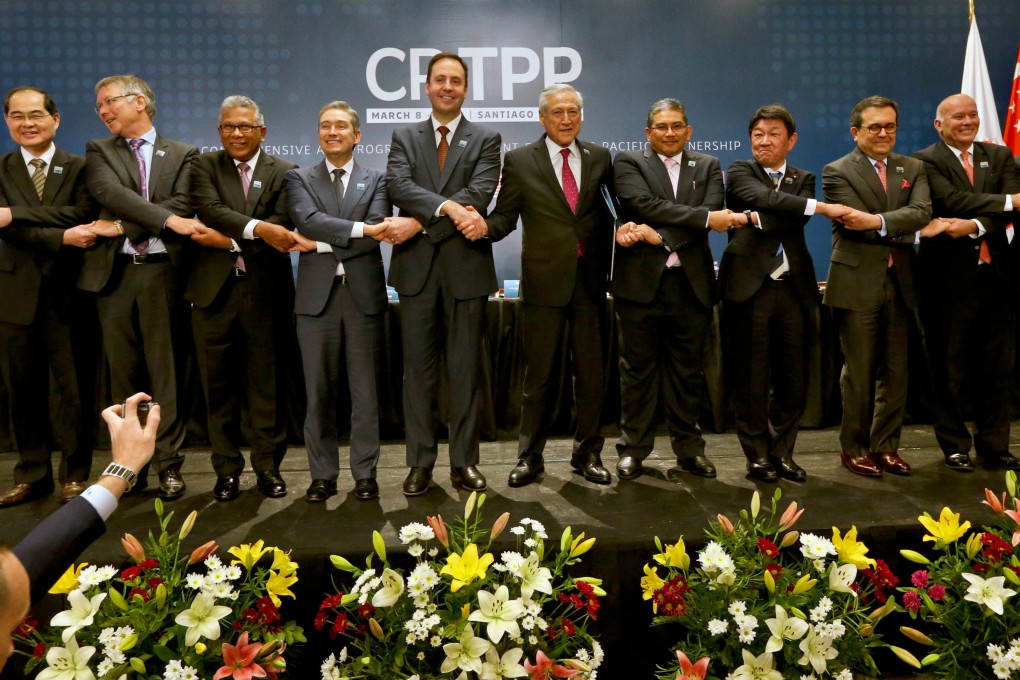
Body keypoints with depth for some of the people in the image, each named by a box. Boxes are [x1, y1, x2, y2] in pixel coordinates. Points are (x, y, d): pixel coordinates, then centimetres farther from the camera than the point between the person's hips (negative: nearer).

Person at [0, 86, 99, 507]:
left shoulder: (79, 168, 4)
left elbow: (83, 215, -13)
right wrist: (62, 238, -21)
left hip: (68, 293, -2)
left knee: (74, 388, 2)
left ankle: (73, 474, 15)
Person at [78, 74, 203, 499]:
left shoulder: (182, 155, 9)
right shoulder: (99, 151, 13)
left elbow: (182, 205, -7)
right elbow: (110, 192, -8)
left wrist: (122, 226, -12)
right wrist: (166, 219, -18)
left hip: (163, 271, -2)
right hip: (114, 272, 2)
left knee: (166, 369, 0)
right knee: (123, 372, 5)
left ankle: (169, 463, 6)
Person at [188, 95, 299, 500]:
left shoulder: (284, 173, 7)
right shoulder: (204, 166, 8)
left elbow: (281, 226, -6)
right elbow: (210, 210, -11)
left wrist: (230, 241, -12)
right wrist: (256, 229, -25)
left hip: (266, 292, -1)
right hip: (214, 291, 1)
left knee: (267, 386, 5)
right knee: (219, 387, 6)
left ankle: (268, 466, 17)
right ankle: (227, 469, 18)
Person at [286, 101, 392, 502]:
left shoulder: (376, 180, 8)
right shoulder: (299, 179, 10)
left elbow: (375, 234, -8)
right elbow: (308, 220, -10)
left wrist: (321, 244, -9)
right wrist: (360, 229, -18)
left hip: (364, 294, 0)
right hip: (317, 296, 1)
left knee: (365, 391, 5)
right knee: (319, 392, 5)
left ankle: (364, 473, 15)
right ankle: (322, 475, 15)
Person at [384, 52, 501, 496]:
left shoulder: (486, 139, 7)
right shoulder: (404, 138, 11)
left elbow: (480, 192, -10)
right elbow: (398, 185, -7)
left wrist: (419, 222, -16)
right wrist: (451, 208, -22)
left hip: (466, 265, -1)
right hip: (417, 266, 1)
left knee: (465, 369, 5)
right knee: (418, 367, 5)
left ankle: (464, 462, 14)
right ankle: (420, 463, 14)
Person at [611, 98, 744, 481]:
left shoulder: (707, 167, 12)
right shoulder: (628, 163, 5)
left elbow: (714, 215, -5)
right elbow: (646, 204, -13)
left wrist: (658, 234, -16)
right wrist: (705, 217, -18)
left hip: (692, 283, 2)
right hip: (641, 281, -2)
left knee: (688, 370, 9)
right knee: (638, 369, 4)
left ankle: (689, 448, 20)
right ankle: (633, 449, 14)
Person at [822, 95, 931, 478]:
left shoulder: (913, 169, 12)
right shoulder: (838, 173, -2)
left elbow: (921, 212, -7)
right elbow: (856, 222, -14)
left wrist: (878, 221, -21)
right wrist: (902, 231, -8)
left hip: (900, 284, 5)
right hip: (857, 284, -5)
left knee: (895, 371, 9)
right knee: (858, 372, 1)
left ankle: (886, 446, 20)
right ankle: (853, 448, 13)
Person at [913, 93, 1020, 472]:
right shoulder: (926, 161, -3)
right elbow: (952, 200, -19)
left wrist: (976, 225, -21)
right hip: (950, 278, -4)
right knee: (950, 369, 5)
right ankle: (955, 446, 17)